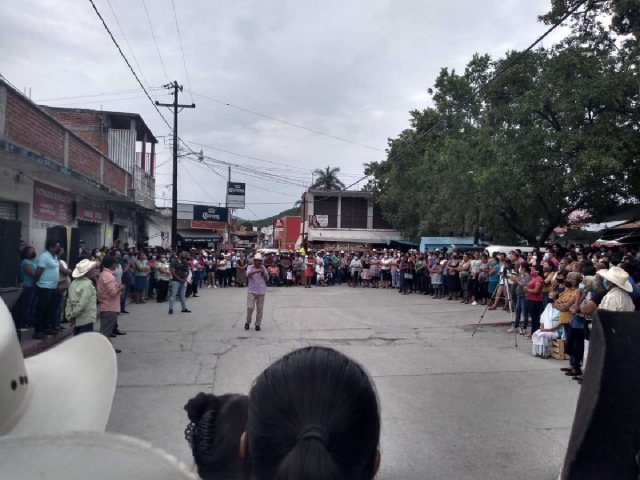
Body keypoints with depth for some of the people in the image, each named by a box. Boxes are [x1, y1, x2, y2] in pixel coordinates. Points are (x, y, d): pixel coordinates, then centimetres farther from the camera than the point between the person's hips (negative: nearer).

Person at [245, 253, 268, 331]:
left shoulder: (263, 267, 7)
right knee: (250, 307, -7)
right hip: (252, 291, -2)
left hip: (261, 291, 2)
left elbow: (267, 278, 6)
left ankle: (258, 324, 16)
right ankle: (247, 322, 15)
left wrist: (263, 272, -10)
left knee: (260, 309, 4)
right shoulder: (250, 267, 1)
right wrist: (256, 271, -37)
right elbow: (248, 274, -21)